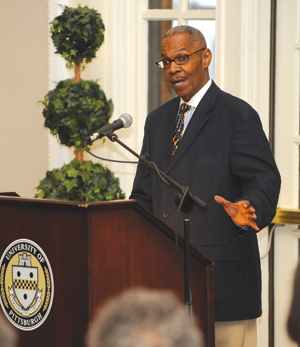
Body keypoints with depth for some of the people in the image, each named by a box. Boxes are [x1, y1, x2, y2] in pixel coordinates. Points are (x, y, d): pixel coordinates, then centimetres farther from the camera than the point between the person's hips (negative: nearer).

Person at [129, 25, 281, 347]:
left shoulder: (237, 115, -3)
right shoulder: (157, 120, 19)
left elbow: (264, 179, -13)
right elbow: (144, 195, 20)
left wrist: (247, 211, -33)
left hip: (222, 273, -6)